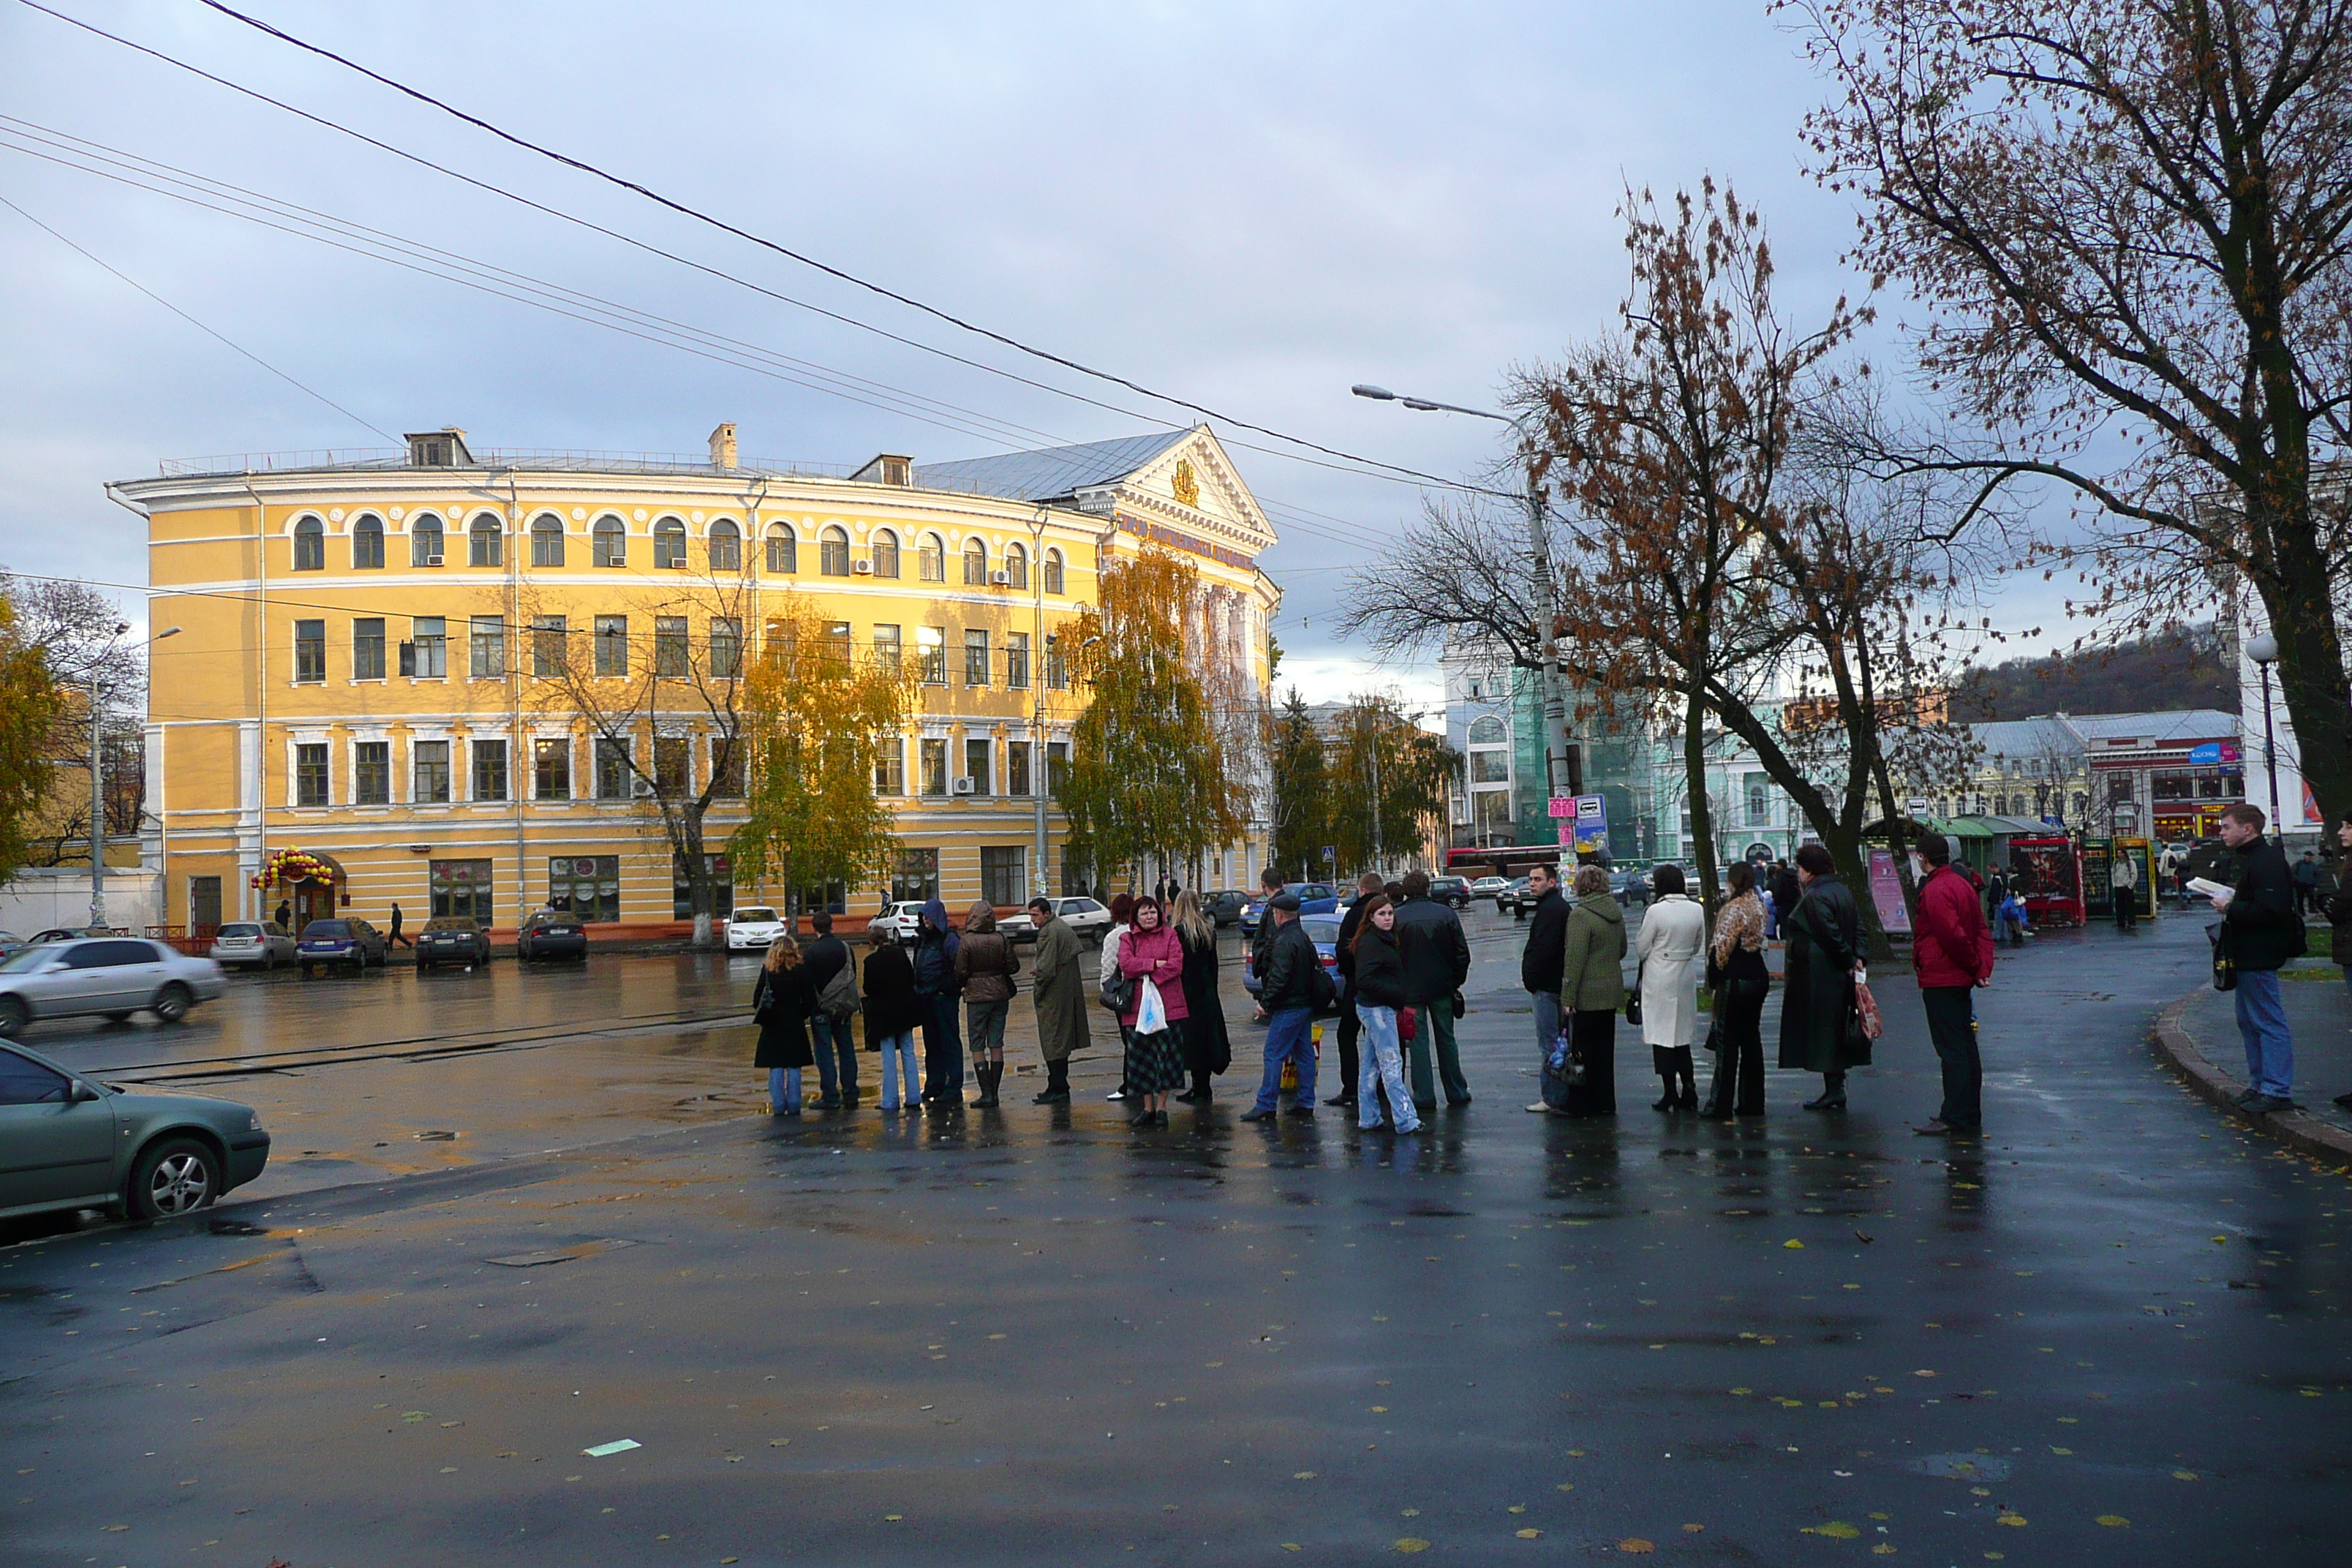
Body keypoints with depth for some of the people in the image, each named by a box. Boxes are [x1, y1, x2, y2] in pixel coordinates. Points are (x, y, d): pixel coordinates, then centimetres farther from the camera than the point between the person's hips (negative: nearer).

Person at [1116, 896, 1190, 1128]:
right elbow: (1126, 964, -9)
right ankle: (1148, 1108, 15)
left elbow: (1176, 965, -7)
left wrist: (1151, 978, -14)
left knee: (1167, 1055, 0)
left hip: (1167, 1005, -1)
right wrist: (1155, 964, -12)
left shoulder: (1170, 935, 6)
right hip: (1138, 1007, 1)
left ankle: (1162, 1107, 11)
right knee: (1141, 1057, 4)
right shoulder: (1128, 939, 9)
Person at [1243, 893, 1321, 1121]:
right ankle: (1306, 1103, 15)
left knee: (1274, 1055, -6)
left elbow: (1279, 978, -23)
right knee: (1304, 1054, 12)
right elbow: (1316, 967, 21)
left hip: (1289, 1008, -10)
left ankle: (1266, 1106, -5)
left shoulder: (1285, 942, -17)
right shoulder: (1304, 938, 13)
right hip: (1306, 1005, 10)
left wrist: (1265, 1001, -13)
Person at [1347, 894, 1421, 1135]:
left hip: (1381, 1008, 10)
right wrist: (1397, 995, -19)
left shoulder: (1385, 940, 14)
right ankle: (1405, 1119, -7)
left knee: (1372, 1065, 13)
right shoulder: (1370, 943, -16)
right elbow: (1364, 981, -23)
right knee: (1392, 1063, -8)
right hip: (1376, 1008, -10)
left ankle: (1368, 1118, 19)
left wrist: (1399, 997, 4)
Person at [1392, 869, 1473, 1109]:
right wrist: (1456, 981, 10)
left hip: (1411, 990, -2)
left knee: (1418, 1041, 3)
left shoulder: (1397, 918, -9)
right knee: (1446, 1040, 13)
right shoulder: (1446, 914, -2)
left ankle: (1424, 1096, 3)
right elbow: (1462, 953, -1)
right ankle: (1457, 1092, 18)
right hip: (1442, 988, 2)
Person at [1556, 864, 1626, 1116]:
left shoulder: (1580, 915, -16)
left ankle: (1584, 1104, 4)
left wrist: (1568, 997, -17)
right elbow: (1622, 950, 21)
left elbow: (1574, 959, -19)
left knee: (1584, 1050, 0)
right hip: (1612, 989, 8)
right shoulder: (1616, 913, 9)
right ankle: (1606, 1102, 21)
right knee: (1604, 1048, 14)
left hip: (1588, 993, -8)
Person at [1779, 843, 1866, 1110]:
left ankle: (1834, 1091, -3)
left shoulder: (1814, 898, -17)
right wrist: (1856, 958, 1)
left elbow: (1831, 935, -22)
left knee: (1822, 1032, -4)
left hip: (1817, 976, -10)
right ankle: (1836, 1090, 17)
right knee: (1836, 1031, 13)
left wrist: (1849, 961, -12)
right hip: (1840, 976, 10)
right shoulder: (1843, 891, 13)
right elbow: (1858, 927, 11)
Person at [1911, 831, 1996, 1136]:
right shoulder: (1962, 884, 13)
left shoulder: (1934, 890, -17)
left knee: (1951, 1050, -6)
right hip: (1961, 979, 9)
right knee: (1965, 1047, 14)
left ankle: (1956, 1119, -4)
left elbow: (1954, 935, -24)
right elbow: (1981, 930, 10)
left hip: (1940, 980, -9)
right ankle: (1970, 1115, 22)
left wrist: (1973, 965, -10)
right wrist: (1983, 966, 0)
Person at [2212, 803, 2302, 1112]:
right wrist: (2231, 901, 8)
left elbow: (2270, 911, -26)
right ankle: (2259, 1084, 23)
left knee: (2268, 1021, -7)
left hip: (2259, 956, -11)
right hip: (2248, 955, 11)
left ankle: (2278, 1091, -4)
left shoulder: (2267, 861, -18)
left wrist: (2231, 908, -17)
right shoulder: (2251, 858, 16)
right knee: (2249, 1020, 16)